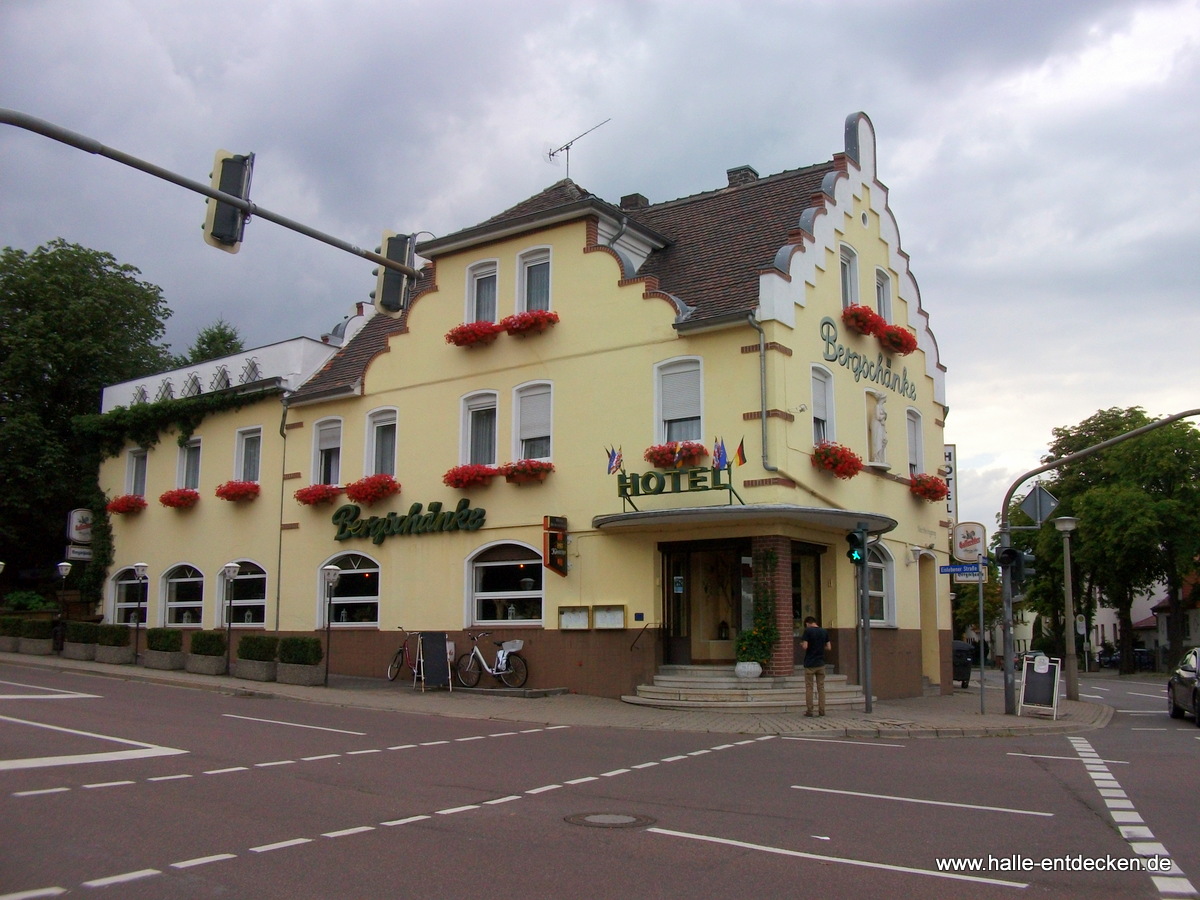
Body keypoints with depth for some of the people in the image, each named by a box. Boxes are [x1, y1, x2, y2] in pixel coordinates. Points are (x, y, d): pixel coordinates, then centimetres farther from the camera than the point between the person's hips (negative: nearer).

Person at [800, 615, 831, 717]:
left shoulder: (807, 631, -9)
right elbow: (829, 647, 5)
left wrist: (801, 644, 6)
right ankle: (822, 711, 8)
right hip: (821, 664, 4)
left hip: (810, 664, -4)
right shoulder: (824, 632, 4)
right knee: (821, 687, 9)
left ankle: (809, 711, 4)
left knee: (809, 687, 3)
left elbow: (805, 646, -16)